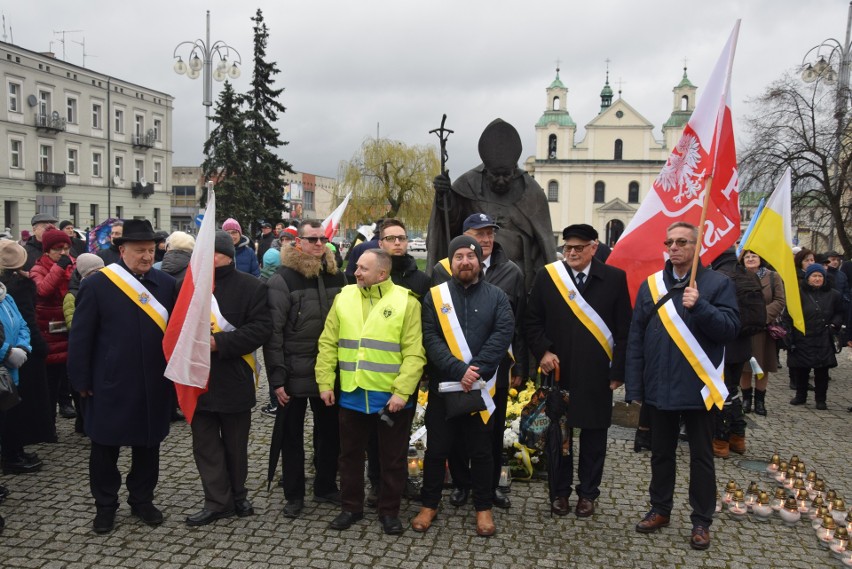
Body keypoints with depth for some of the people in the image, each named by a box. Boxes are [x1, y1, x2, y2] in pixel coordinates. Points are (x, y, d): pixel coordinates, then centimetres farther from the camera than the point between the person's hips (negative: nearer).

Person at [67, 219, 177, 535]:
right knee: (105, 447, 11)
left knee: (148, 444, 15)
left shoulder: (166, 283, 2)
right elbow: (81, 337, -4)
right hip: (111, 385, -2)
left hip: (154, 385, 3)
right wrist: (82, 381, -5)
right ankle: (105, 505, 28)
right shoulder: (97, 284, -7)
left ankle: (142, 499, 32)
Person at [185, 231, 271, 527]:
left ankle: (237, 496, 31)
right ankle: (217, 501, 19)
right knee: (205, 444, 8)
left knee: (235, 445, 13)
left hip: (235, 380, -2)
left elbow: (260, 328, -13)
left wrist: (220, 342, -20)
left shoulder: (250, 287, -4)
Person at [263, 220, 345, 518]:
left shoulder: (336, 276, 4)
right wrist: (277, 378, -14)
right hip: (294, 375, -4)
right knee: (292, 435, 10)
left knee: (329, 432, 15)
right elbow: (273, 333, -11)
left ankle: (326, 487, 32)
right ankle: (294, 494, 25)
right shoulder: (282, 280, -9)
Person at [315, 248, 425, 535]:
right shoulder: (344, 297, 3)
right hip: (351, 395, 3)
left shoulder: (406, 302, -9)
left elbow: (414, 353, -12)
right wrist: (325, 382, 0)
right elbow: (328, 344, 5)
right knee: (350, 455, 16)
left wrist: (402, 391, -17)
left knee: (393, 458, 11)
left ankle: (389, 511, 29)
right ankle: (351, 507, 34)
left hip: (391, 398, -3)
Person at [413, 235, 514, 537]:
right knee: (437, 449, 10)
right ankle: (429, 505, 27)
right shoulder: (435, 296, 1)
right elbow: (430, 339, -9)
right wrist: (459, 370, -20)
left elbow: (502, 334, -11)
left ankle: (483, 508, 28)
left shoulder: (496, 297, 2)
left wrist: (476, 369, -22)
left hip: (481, 388, 0)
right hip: (443, 386, 0)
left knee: (481, 450, 12)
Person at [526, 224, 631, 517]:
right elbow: (533, 321, 7)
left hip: (597, 374, -1)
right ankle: (560, 491, 27)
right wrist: (543, 351, -7)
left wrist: (618, 371, -4)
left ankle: (588, 493, 27)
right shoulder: (547, 276, 2)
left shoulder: (615, 279, -1)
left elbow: (624, 330, 0)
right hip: (558, 370, 1)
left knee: (593, 434, 10)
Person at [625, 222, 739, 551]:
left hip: (698, 388, -3)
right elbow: (635, 338, 2)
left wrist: (699, 306, -27)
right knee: (661, 452, 16)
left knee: (701, 457, 9)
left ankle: (701, 521, 24)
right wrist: (634, 387, -2)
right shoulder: (651, 285, 4)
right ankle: (660, 509, 32)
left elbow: (731, 328, -12)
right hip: (659, 387, 3)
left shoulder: (718, 284, -3)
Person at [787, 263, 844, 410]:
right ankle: (800, 396, 24)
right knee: (800, 369, 6)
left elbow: (840, 313, 18)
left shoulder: (832, 294, 6)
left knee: (822, 370, 4)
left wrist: (834, 324, -1)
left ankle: (820, 399, 16)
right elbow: (788, 316, -3)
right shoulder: (798, 293, -2)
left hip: (823, 341, 2)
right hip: (801, 339, -1)